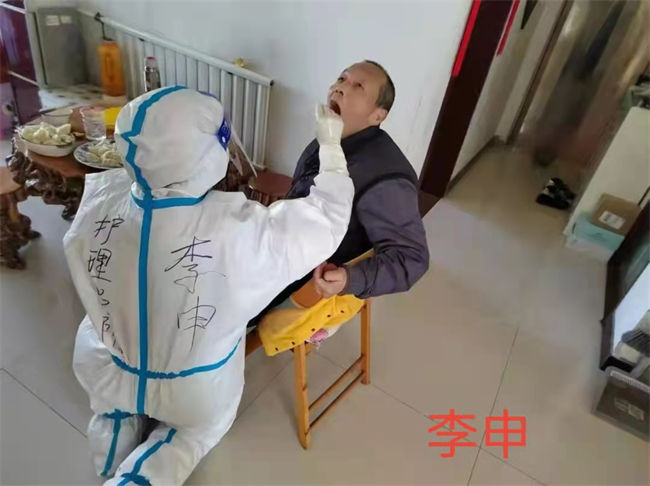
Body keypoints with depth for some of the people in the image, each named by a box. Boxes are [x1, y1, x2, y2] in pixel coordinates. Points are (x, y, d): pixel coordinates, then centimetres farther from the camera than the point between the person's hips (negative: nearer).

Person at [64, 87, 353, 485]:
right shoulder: (240, 231, -37)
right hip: (193, 393, -3)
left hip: (105, 371, 4)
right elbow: (327, 215, -21)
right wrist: (331, 145, -9)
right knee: (204, 423, 31)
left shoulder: (97, 204, -25)